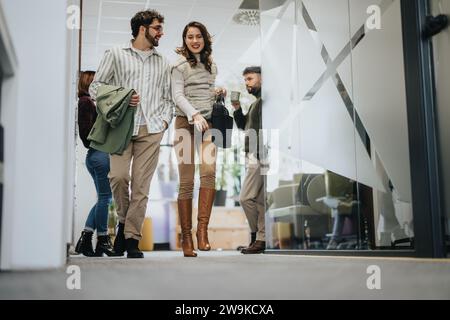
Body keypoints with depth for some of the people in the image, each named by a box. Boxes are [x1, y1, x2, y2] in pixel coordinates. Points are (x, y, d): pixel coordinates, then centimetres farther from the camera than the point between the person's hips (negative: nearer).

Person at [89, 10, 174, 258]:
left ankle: (132, 239, 1)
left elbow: (167, 97, 23)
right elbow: (95, 86, 8)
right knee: (118, 176, -17)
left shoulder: (162, 63, 22)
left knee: (141, 185, -5)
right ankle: (123, 220, 10)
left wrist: (165, 119, 4)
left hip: (151, 129, 2)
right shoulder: (116, 55, 11)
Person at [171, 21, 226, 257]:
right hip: (186, 123, -4)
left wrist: (218, 93, 6)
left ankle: (202, 229, -19)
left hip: (207, 123, 4)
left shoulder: (211, 65, 18)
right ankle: (186, 236, 1)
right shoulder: (180, 65, 3)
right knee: (186, 181, -5)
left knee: (209, 171, -20)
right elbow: (177, 95, -6)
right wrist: (195, 115, -20)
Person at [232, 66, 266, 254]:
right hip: (253, 156, 10)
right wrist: (237, 109, 11)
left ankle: (258, 238, -2)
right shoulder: (256, 102, 23)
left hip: (259, 156, -10)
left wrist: (260, 153, -23)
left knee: (246, 198, -9)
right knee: (259, 199, 9)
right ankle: (261, 238, 12)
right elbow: (244, 126, 25)